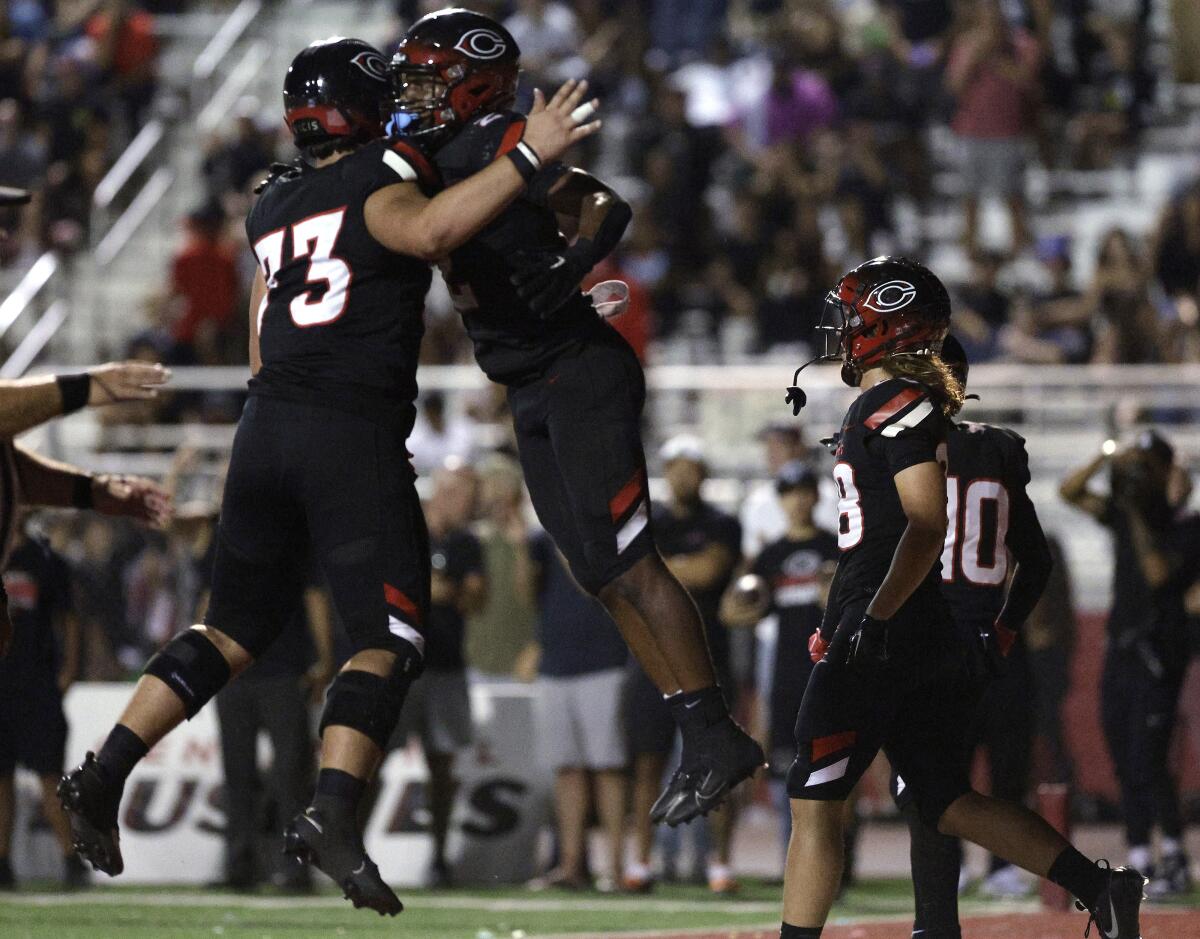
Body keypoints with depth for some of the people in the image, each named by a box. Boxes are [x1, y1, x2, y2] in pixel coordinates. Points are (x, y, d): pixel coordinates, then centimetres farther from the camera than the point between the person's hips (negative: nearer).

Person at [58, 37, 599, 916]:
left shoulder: (273, 205, 17)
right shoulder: (378, 182, -4)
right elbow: (431, 229, -27)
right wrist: (527, 157, -24)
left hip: (266, 428, 7)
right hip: (354, 438, -7)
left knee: (235, 629, 17)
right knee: (390, 638, -4)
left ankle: (103, 776, 10)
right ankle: (333, 812, -21)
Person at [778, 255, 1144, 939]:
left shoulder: (898, 406, -12)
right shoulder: (887, 405, 19)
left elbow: (927, 527, -22)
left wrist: (873, 618, -25)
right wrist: (843, 620, 28)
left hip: (885, 638, -10)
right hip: (925, 644, 10)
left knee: (815, 799, -5)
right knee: (949, 803, 9)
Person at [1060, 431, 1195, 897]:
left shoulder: (1181, 529, -5)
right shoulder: (1121, 517, 12)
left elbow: (1157, 572, -20)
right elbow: (1070, 491, 9)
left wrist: (1137, 516, -16)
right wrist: (1106, 459, -4)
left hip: (1158, 653, -6)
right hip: (1121, 647, 6)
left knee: (1148, 762, -12)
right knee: (1126, 766, 4)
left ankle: (1174, 856, -3)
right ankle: (1140, 863, 7)